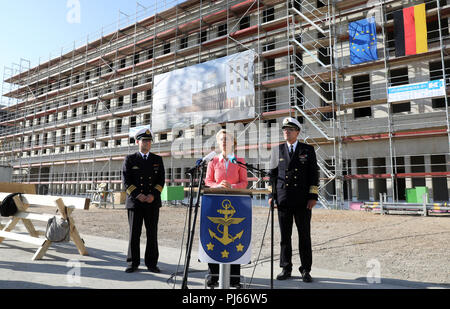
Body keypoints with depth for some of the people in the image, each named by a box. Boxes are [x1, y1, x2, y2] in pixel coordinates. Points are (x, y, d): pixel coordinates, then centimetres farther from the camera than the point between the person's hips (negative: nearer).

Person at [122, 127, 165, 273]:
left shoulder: (157, 159, 10)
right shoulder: (130, 159, 5)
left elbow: (161, 180, 4)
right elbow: (126, 181, -1)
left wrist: (153, 195, -10)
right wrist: (137, 195, -13)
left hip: (153, 202, 1)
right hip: (134, 202, -1)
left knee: (152, 234, 4)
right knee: (134, 233, 4)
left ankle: (151, 263, 14)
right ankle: (132, 263, 16)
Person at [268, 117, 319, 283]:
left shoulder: (308, 150, 5)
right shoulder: (277, 150, 10)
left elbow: (314, 174, 2)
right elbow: (272, 174, 10)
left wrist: (313, 196, -5)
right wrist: (271, 195, 3)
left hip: (302, 200, -1)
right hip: (283, 200, 2)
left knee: (304, 235, 4)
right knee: (285, 236, 8)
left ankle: (306, 270, 16)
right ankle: (286, 269, 19)